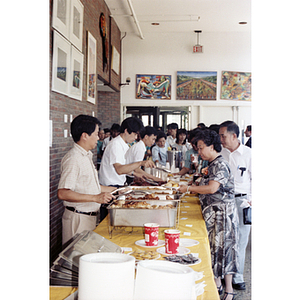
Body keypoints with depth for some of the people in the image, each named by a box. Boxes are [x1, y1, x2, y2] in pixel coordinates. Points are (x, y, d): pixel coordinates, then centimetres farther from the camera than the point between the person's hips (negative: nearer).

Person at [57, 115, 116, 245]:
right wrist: (95, 198, -28)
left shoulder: (86, 156, 14)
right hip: (78, 218, -9)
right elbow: (62, 193, -25)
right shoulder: (73, 158, -18)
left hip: (89, 216, 9)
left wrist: (113, 190, 23)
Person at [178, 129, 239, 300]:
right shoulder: (213, 164, 13)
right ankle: (217, 284, 26)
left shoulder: (221, 164, -17)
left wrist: (189, 188, -19)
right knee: (213, 246, 13)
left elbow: (212, 188, -27)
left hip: (222, 212, -9)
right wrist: (194, 190, 10)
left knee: (222, 247, -3)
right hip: (212, 212, 9)